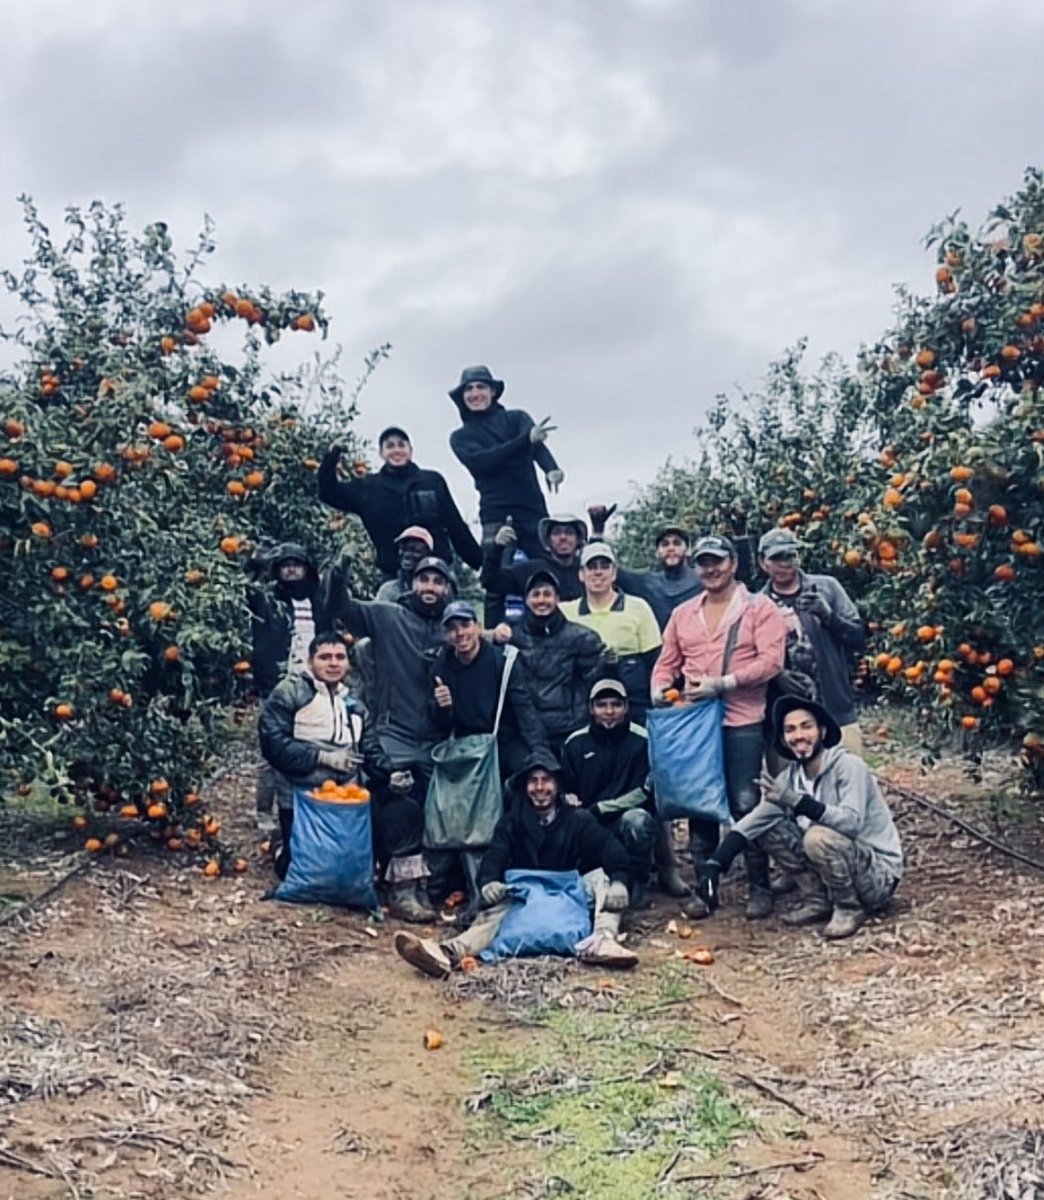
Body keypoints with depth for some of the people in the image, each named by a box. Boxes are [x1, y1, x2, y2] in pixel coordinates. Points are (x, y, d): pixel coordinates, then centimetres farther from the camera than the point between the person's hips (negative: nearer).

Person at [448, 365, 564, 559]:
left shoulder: (516, 417, 12)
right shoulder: (460, 437, 12)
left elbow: (537, 444, -8)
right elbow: (480, 462, -8)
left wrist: (551, 468, -32)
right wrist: (526, 439, -22)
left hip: (532, 508, 1)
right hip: (495, 514, -1)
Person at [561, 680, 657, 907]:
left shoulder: (641, 740, -8)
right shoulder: (576, 743, 2)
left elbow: (644, 791, -13)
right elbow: (566, 789, 12)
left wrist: (599, 809, -18)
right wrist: (570, 801, -13)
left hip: (626, 816, -3)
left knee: (636, 820, -36)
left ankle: (637, 881, -7)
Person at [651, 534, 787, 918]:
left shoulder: (760, 608, 0)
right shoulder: (682, 614, 16)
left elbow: (771, 660, -10)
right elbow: (667, 662, 19)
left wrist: (722, 683, -17)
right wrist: (660, 686, -3)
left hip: (742, 722, -4)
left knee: (746, 805, -4)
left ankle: (759, 888, 8)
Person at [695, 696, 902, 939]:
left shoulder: (848, 765, -18)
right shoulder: (790, 778, 0)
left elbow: (851, 822, -33)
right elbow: (753, 821, -8)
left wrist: (797, 801, -41)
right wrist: (714, 864, -20)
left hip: (879, 874, -6)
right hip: (842, 864, 6)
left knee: (818, 836, -32)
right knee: (770, 830, -4)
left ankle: (850, 909, -9)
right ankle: (818, 901, 4)